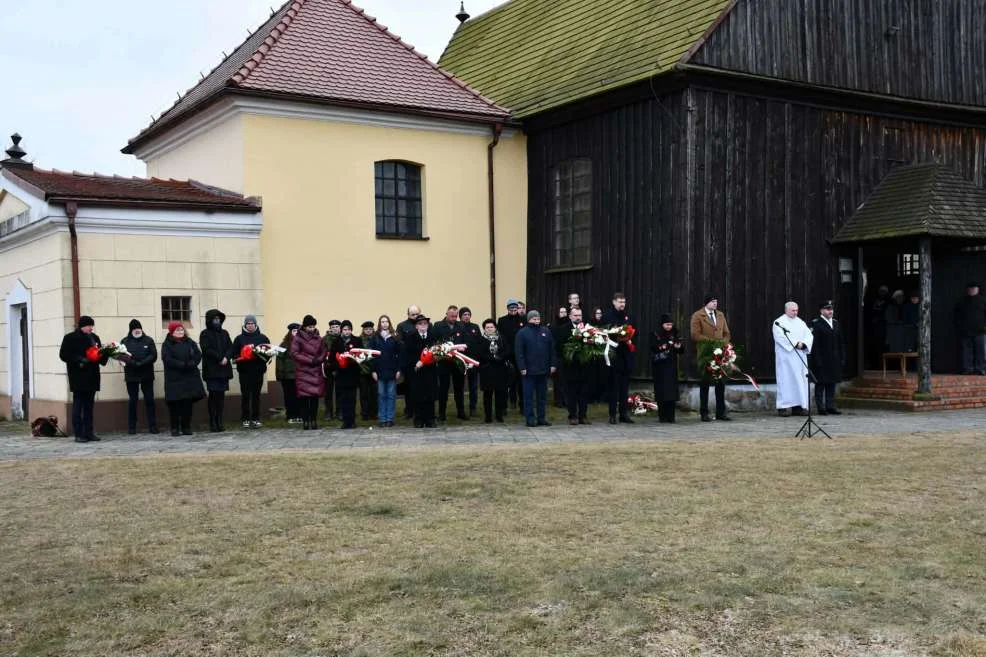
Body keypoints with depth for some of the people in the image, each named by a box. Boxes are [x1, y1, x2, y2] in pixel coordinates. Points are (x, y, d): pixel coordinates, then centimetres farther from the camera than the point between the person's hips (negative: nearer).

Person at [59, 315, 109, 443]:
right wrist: (80, 360, -17)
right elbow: (63, 355, -8)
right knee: (78, 405, -3)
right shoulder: (70, 338, -3)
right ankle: (78, 434, -1)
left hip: (92, 377, 6)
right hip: (78, 378, -6)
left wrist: (104, 353, -4)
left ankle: (89, 432, 13)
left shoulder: (94, 338, 14)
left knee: (89, 406, 9)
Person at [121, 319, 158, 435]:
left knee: (149, 400, 1)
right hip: (131, 376, -1)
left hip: (147, 374, 1)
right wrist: (134, 363, -20)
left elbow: (153, 355, -1)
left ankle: (152, 426, 3)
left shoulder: (148, 340, 8)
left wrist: (142, 363, -16)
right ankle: (131, 427, 7)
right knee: (133, 400, 3)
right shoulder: (125, 342, 5)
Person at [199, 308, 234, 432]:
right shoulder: (205, 334, 1)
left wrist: (226, 357, -10)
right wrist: (220, 358, -14)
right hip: (211, 370, -4)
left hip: (224, 369, 4)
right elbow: (206, 350, -10)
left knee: (221, 395, 3)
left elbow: (230, 348, 10)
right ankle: (212, 423, 1)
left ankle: (220, 422, 7)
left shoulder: (224, 333, 15)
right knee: (213, 395, -3)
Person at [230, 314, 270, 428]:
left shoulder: (262, 338, 7)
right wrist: (240, 358, -17)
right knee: (245, 395, 1)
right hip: (244, 371, -1)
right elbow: (233, 353, 1)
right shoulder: (239, 338, 5)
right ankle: (245, 419, 8)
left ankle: (256, 419, 11)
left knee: (256, 395, 4)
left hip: (258, 370, 1)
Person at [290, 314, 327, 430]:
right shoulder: (297, 338, -1)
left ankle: (314, 420, 6)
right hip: (303, 371, -3)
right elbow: (294, 353, -7)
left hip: (316, 371, 3)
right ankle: (305, 421, -1)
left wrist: (318, 359, -9)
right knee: (304, 396, -6)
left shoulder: (318, 338, 10)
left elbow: (324, 352, 12)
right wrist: (309, 361, -13)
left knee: (315, 396, 1)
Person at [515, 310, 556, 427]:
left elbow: (552, 350, 12)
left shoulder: (546, 332, 11)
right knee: (529, 395, 0)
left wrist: (552, 364, 4)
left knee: (542, 395, 9)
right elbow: (519, 352, -7)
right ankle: (530, 418, 4)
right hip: (529, 370, -4)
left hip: (543, 369, 4)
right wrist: (522, 368, -13)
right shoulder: (522, 333, -2)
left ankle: (541, 418, 15)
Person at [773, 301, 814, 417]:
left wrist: (803, 344, -12)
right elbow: (780, 337, -14)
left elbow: (809, 335, 9)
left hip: (799, 357, 6)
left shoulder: (800, 322, 16)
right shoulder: (779, 322, -2)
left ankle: (797, 406, 6)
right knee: (786, 380, -9)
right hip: (785, 356, -6)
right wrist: (795, 344, -18)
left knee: (800, 380, 3)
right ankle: (783, 407, -9)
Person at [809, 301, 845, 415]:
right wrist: (817, 360, -18)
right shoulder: (816, 324, -6)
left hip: (834, 360, 7)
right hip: (821, 361, -7)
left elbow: (841, 342, 17)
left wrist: (842, 358, 10)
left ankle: (830, 406, 13)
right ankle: (821, 407, 1)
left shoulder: (836, 323, 15)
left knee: (832, 383, 9)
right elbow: (814, 343, -12)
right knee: (820, 384, -1)